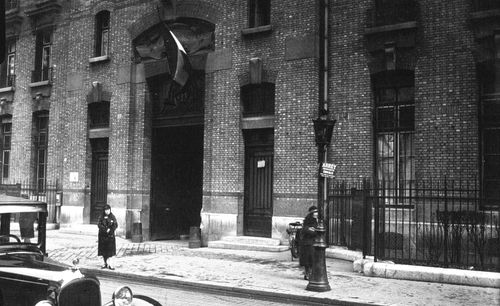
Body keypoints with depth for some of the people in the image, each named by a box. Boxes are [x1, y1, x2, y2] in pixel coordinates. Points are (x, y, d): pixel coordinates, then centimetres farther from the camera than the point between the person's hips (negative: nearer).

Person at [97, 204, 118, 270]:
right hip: (103, 235, 1)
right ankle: (106, 263, 13)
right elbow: (99, 225, -9)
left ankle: (108, 264, 0)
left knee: (110, 249, -4)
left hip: (110, 235, -1)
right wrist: (106, 230, -18)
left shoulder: (112, 216, 2)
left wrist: (110, 230, -16)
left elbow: (116, 225, -3)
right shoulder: (101, 217, 0)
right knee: (103, 250, 5)